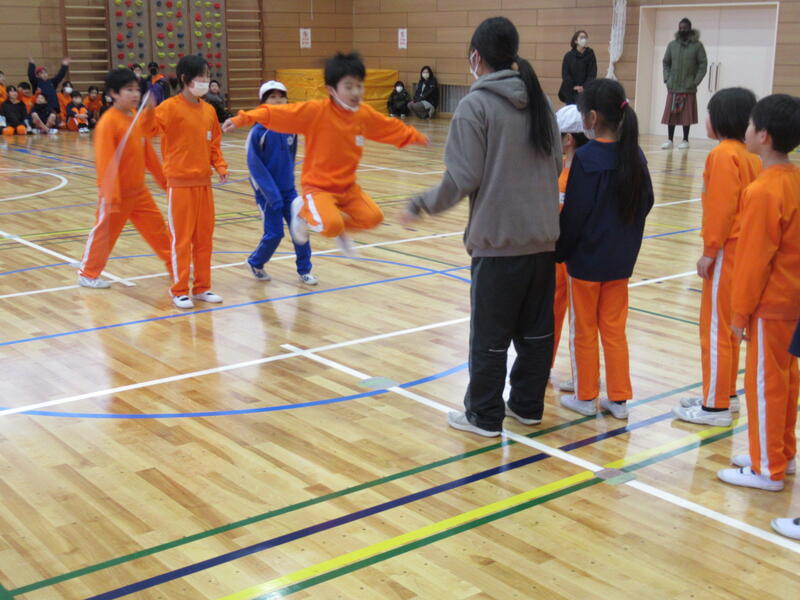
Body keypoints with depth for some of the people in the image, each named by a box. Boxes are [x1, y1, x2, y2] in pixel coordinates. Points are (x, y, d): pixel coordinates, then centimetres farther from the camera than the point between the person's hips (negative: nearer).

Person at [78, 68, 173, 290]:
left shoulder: (138, 117, 4)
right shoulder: (108, 122, -19)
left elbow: (147, 151, 14)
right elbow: (105, 161, -21)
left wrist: (162, 178, 18)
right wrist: (111, 195, -23)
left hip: (139, 190, 7)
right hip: (118, 193, -7)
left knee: (157, 227, 12)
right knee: (104, 232, 5)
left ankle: (174, 266, 24)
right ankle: (87, 274, 20)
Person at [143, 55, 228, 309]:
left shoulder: (208, 110, 7)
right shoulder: (171, 107, -10)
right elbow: (149, 127, -23)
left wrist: (220, 167, -1)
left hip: (204, 182, 6)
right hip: (180, 183, -6)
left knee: (205, 237, 10)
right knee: (181, 238, 1)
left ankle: (202, 287, 22)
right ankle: (179, 291, 11)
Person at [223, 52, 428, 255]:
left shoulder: (365, 114, -2)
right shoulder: (316, 110, -19)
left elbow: (392, 128, 16)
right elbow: (278, 113, -25)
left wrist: (415, 136, 29)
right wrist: (244, 119, -35)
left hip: (348, 187, 6)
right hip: (318, 187, -6)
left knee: (373, 218, -6)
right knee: (332, 226, -27)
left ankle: (339, 227, 24)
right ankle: (304, 210, 7)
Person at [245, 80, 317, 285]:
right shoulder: (258, 131, -14)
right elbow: (254, 164, -16)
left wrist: (289, 181, 11)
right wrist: (272, 194, -20)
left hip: (288, 189, 4)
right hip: (267, 191, -4)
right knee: (274, 234, -3)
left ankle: (304, 270, 14)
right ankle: (255, 263, 24)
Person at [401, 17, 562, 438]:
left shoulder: (476, 105, -11)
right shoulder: (540, 102, 9)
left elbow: (463, 178, -16)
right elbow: (556, 167, 12)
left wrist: (420, 206, -4)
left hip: (497, 239, -6)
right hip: (543, 236, 6)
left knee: (490, 333, 6)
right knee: (536, 327, 15)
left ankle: (484, 416, 17)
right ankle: (528, 405, 27)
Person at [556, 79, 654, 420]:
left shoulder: (586, 157, -19)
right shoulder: (634, 155, -1)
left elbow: (574, 214, -18)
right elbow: (646, 203, 7)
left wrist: (559, 251, -6)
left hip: (586, 260, -5)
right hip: (622, 260, 5)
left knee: (584, 330, 9)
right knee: (614, 329, 14)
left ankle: (585, 397, 20)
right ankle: (619, 399, 19)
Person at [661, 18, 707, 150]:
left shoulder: (697, 45, -1)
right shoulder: (672, 45, 8)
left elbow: (703, 64, -2)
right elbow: (666, 63, 13)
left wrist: (696, 81, -9)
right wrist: (667, 79, 1)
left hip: (689, 88, -3)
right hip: (673, 87, 3)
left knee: (687, 115, 2)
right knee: (670, 114, 3)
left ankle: (685, 141, 10)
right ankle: (670, 140, 11)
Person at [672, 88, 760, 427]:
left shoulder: (723, 154, -16)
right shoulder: (749, 155, 10)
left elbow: (721, 207, -20)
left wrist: (709, 251, -14)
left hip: (727, 250, -9)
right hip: (744, 247, 9)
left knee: (716, 326, -2)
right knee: (727, 324, 18)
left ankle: (716, 406, 5)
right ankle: (726, 394, 29)